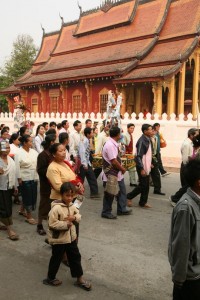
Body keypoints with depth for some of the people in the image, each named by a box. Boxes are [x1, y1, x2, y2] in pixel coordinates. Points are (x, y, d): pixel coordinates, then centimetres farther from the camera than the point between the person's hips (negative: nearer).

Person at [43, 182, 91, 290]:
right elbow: (52, 224, -25)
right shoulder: (56, 208, -23)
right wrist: (65, 224, -25)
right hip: (58, 239, -7)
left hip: (71, 238, 7)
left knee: (75, 257, 15)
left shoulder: (72, 206, 0)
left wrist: (74, 218, -11)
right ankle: (50, 278, 33)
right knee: (56, 259, 11)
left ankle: (80, 279, 29)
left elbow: (79, 215, 11)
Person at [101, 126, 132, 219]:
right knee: (110, 194, 2)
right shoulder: (110, 145, -24)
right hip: (112, 174, -10)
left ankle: (121, 209, 31)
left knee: (122, 191, 18)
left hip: (117, 173, 10)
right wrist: (122, 169, -11)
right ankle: (106, 212, 16)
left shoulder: (113, 144, 7)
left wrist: (121, 168, 5)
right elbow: (114, 161, -25)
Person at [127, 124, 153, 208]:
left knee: (146, 185, 11)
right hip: (142, 167, -9)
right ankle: (129, 197, 12)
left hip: (147, 167, 9)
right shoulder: (141, 141, -19)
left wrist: (150, 163, 17)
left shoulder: (148, 140, 9)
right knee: (143, 185, -3)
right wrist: (141, 169, -25)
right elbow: (138, 156, -22)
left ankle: (143, 202, 20)